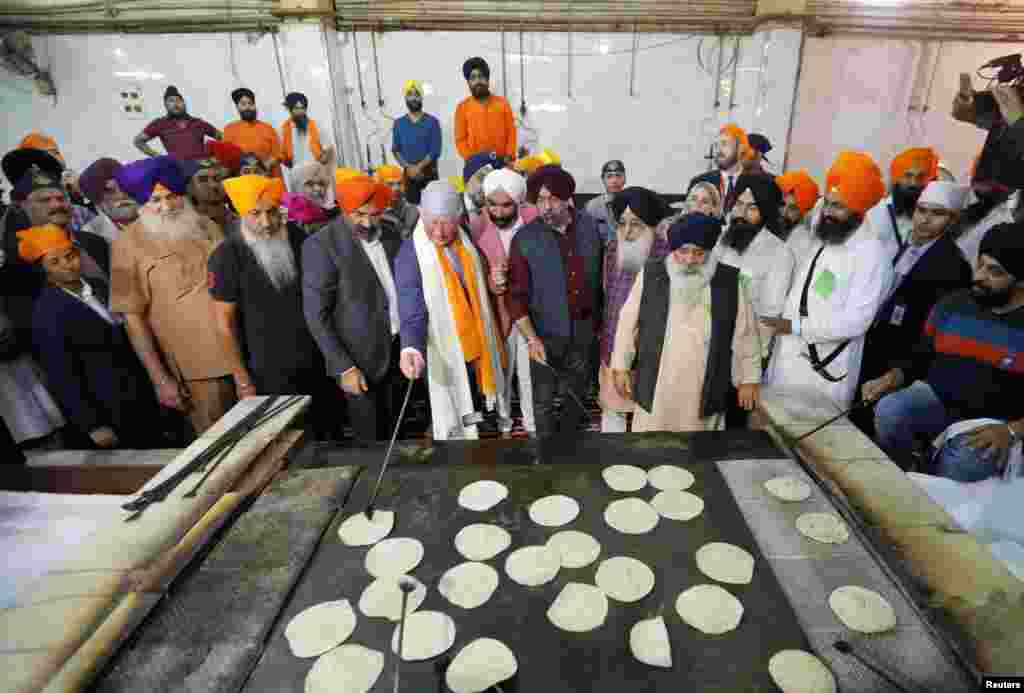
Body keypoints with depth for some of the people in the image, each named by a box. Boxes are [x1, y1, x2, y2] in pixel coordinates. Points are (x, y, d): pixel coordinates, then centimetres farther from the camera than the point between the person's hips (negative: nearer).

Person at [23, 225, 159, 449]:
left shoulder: (100, 288, 3)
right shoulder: (46, 313, -14)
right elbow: (61, 378, -14)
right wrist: (93, 426, -14)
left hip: (141, 399, 6)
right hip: (107, 414, -5)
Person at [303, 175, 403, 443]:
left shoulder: (390, 236, 4)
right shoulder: (321, 245, -14)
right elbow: (316, 315, -14)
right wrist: (344, 367, -16)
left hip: (397, 350, 5)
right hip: (360, 359, -5)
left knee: (393, 435, 17)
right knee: (370, 442, 8)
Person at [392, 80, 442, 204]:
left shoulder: (432, 122, 0)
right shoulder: (399, 123, 8)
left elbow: (435, 151, -7)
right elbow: (396, 150, 5)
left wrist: (419, 167, -17)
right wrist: (408, 167, -11)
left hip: (429, 174, -2)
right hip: (409, 175, 2)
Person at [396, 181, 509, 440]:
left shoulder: (468, 243, 2)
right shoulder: (410, 254, -14)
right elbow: (411, 310, -23)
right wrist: (411, 348, -39)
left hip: (481, 348, 5)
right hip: (447, 356, -5)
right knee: (456, 426, 6)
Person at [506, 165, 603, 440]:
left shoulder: (590, 226, -5)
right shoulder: (525, 239, -15)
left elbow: (600, 275, 4)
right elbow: (515, 295, -14)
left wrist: (598, 319, 7)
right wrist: (531, 338, -21)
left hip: (584, 327, 4)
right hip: (546, 331, -3)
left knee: (579, 392, 22)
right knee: (544, 399, 10)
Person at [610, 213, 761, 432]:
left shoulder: (729, 281, -2)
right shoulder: (650, 275, -3)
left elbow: (745, 334, 5)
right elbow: (628, 323, 3)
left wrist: (749, 379, 7)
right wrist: (621, 367, 3)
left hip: (705, 388, 1)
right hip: (655, 384, 0)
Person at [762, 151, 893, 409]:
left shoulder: (872, 253, -11)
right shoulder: (817, 243, 13)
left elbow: (855, 321, -18)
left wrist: (795, 326, -16)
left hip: (824, 375, -7)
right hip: (784, 364, 7)